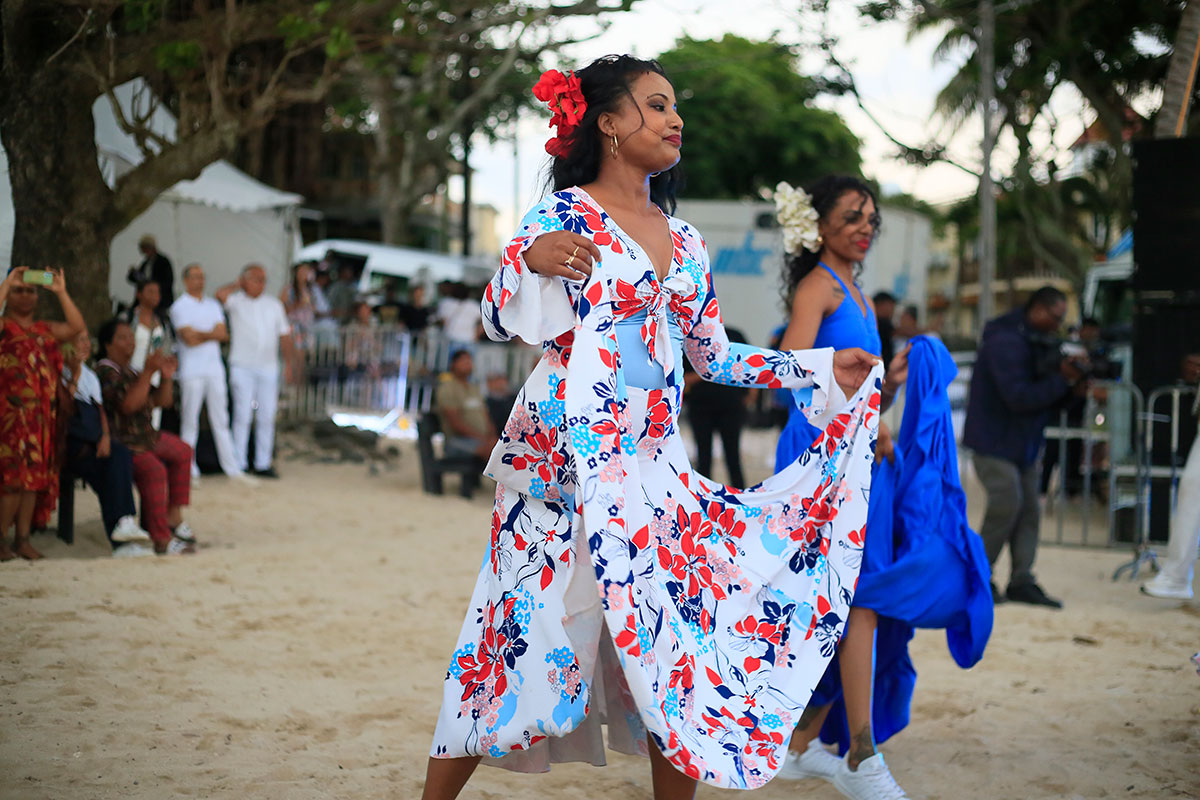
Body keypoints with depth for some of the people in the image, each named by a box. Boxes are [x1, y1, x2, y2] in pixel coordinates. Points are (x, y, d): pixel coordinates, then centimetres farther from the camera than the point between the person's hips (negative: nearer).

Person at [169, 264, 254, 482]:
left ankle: (232, 467, 7)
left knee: (221, 419, 6)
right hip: (192, 372, -5)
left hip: (215, 369, 5)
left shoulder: (212, 305, 16)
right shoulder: (179, 307, -1)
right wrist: (211, 334, -2)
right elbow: (189, 339, -12)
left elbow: (223, 334, 5)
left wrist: (199, 334, -9)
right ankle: (190, 470, 3)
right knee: (190, 421, -2)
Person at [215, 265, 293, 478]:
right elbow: (220, 294, -22)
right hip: (242, 367, -4)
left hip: (269, 368, 4)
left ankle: (263, 464, 11)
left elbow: (284, 336, 17)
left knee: (267, 417, 4)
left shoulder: (274, 304, 14)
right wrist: (238, 284, -5)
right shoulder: (236, 302, 0)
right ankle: (240, 464, 0)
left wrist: (289, 363, 10)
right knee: (242, 415, -5)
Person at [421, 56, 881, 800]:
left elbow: (715, 356, 20)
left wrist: (822, 372, 16)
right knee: (528, 635, -8)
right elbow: (498, 322, -7)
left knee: (678, 639, 1)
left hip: (652, 464, 6)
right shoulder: (564, 213, -2)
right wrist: (529, 261, -27)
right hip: (565, 459, -6)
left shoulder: (683, 240, 15)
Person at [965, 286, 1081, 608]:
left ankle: (1021, 581, 7)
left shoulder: (1034, 341, 13)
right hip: (994, 441, -10)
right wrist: (1063, 380, -23)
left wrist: (1072, 385, -3)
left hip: (1023, 442, 10)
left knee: (1028, 509, 5)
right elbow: (1018, 396, -26)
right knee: (1007, 504, -14)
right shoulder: (1006, 341, -19)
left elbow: (1043, 394, 16)